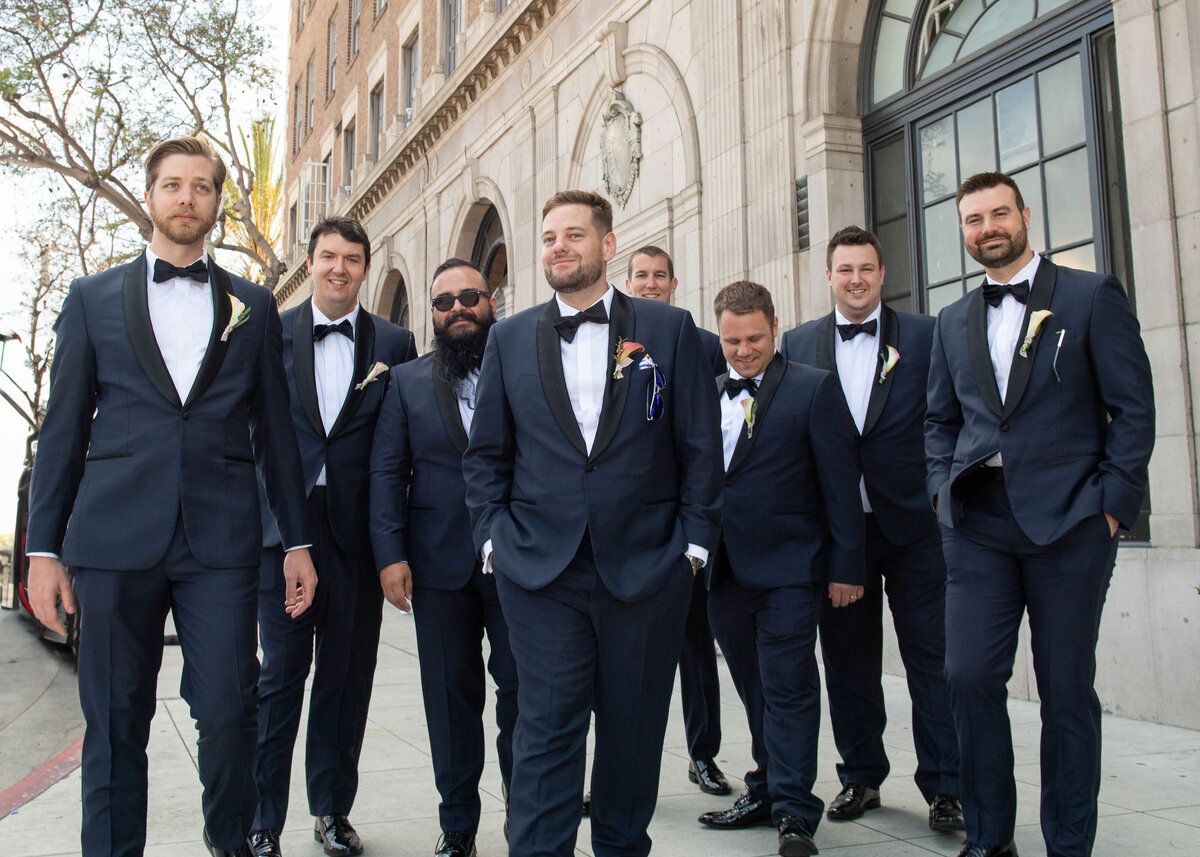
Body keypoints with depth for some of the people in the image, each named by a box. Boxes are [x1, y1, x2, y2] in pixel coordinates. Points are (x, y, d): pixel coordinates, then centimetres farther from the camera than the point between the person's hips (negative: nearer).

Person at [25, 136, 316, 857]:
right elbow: (63, 431, 10)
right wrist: (43, 548, 5)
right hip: (116, 539, 0)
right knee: (115, 722, 5)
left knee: (228, 710, -1)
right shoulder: (93, 298, 11)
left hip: (222, 540, 0)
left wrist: (298, 540, 8)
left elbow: (275, 430, 12)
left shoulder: (254, 306, 12)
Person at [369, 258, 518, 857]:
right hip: (439, 564, 2)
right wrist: (390, 554, -5)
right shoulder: (407, 382, 11)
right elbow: (386, 472, 5)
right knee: (451, 698, 10)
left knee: (523, 693, 2)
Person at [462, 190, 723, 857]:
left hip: (646, 569, 0)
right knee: (547, 728, -1)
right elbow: (487, 453, 11)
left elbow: (701, 447, 3)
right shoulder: (510, 338, 9)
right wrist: (495, 537, 1)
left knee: (634, 727, 12)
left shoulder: (669, 329, 4)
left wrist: (693, 543, -2)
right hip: (540, 570, 0)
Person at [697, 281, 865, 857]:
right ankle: (766, 792, 27)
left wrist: (846, 566, -8)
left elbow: (840, 482, -4)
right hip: (724, 571, 5)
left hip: (788, 569, -5)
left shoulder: (814, 389, -2)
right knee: (755, 690, 15)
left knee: (788, 688, -2)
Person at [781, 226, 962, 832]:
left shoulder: (925, 336, 3)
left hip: (914, 525, -2)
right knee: (847, 660, 11)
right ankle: (860, 777, 26)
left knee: (932, 657, 2)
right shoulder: (798, 343, 8)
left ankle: (944, 787, 14)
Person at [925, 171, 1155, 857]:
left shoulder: (1092, 296, 2)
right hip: (977, 526, 3)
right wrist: (944, 491, 5)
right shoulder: (954, 322, 15)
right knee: (971, 675, -3)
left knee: (1067, 690, 4)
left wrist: (1110, 505, -8)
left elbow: (1134, 409, -1)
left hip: (1068, 520, -3)